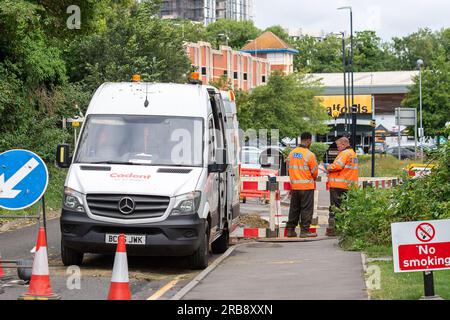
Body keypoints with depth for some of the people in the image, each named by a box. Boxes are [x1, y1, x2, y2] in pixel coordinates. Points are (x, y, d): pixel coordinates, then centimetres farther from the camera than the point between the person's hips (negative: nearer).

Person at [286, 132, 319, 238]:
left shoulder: (292, 153, 5)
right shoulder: (309, 155, -14)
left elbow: (289, 168, 11)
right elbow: (315, 171, -8)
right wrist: (313, 179, 13)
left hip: (294, 185, 6)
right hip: (307, 186, -6)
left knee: (294, 208, 13)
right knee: (306, 209, 1)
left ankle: (290, 229, 16)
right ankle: (304, 231, 0)